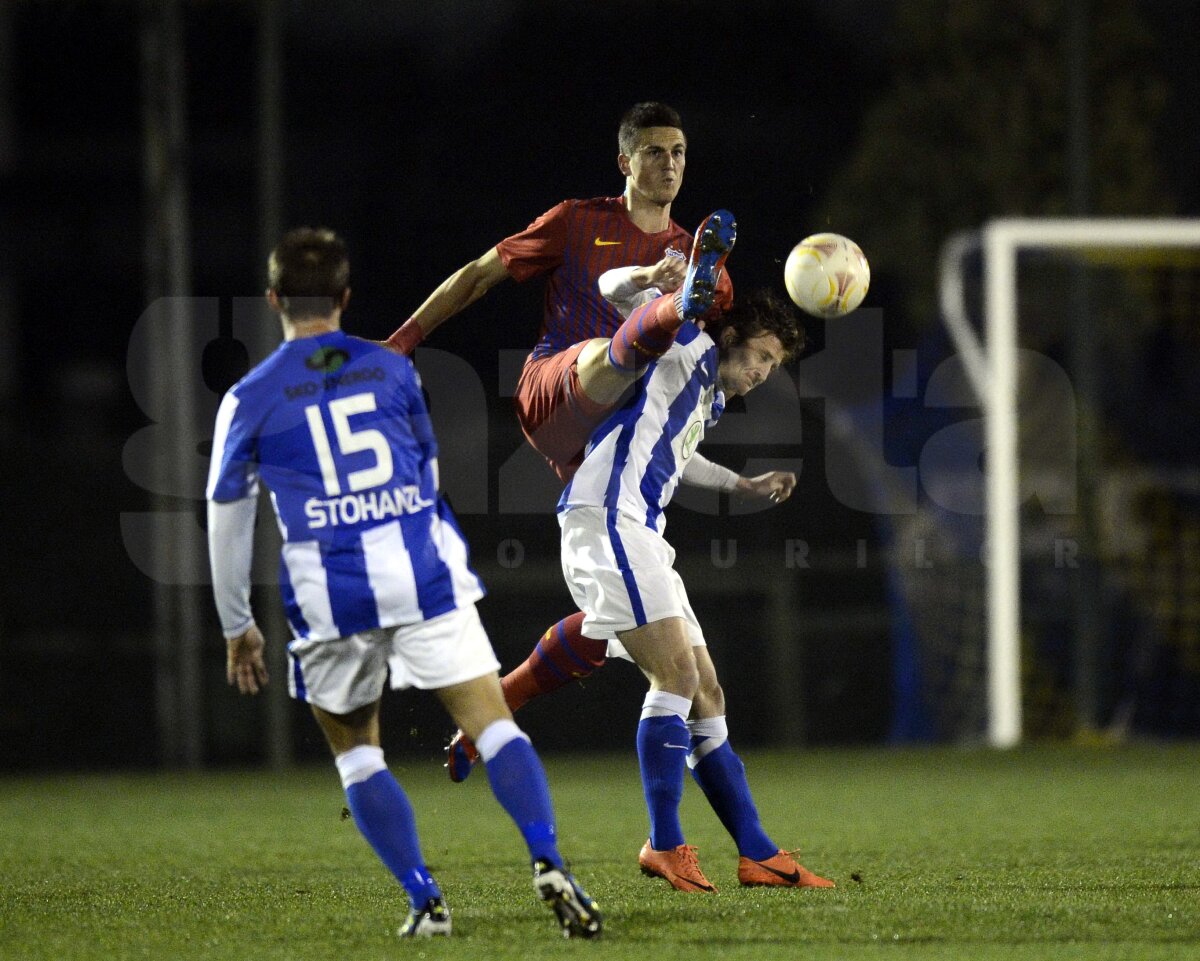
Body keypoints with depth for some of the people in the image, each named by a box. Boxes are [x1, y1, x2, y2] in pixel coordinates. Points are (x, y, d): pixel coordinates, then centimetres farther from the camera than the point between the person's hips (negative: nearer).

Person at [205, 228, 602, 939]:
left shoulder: (250, 399, 4)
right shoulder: (392, 369, 10)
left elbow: (227, 523, 10)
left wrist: (238, 627, 21)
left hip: (332, 596, -1)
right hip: (425, 574, 1)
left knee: (356, 753, 15)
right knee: (493, 725, -2)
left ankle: (426, 900, 3)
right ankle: (548, 861, -24)